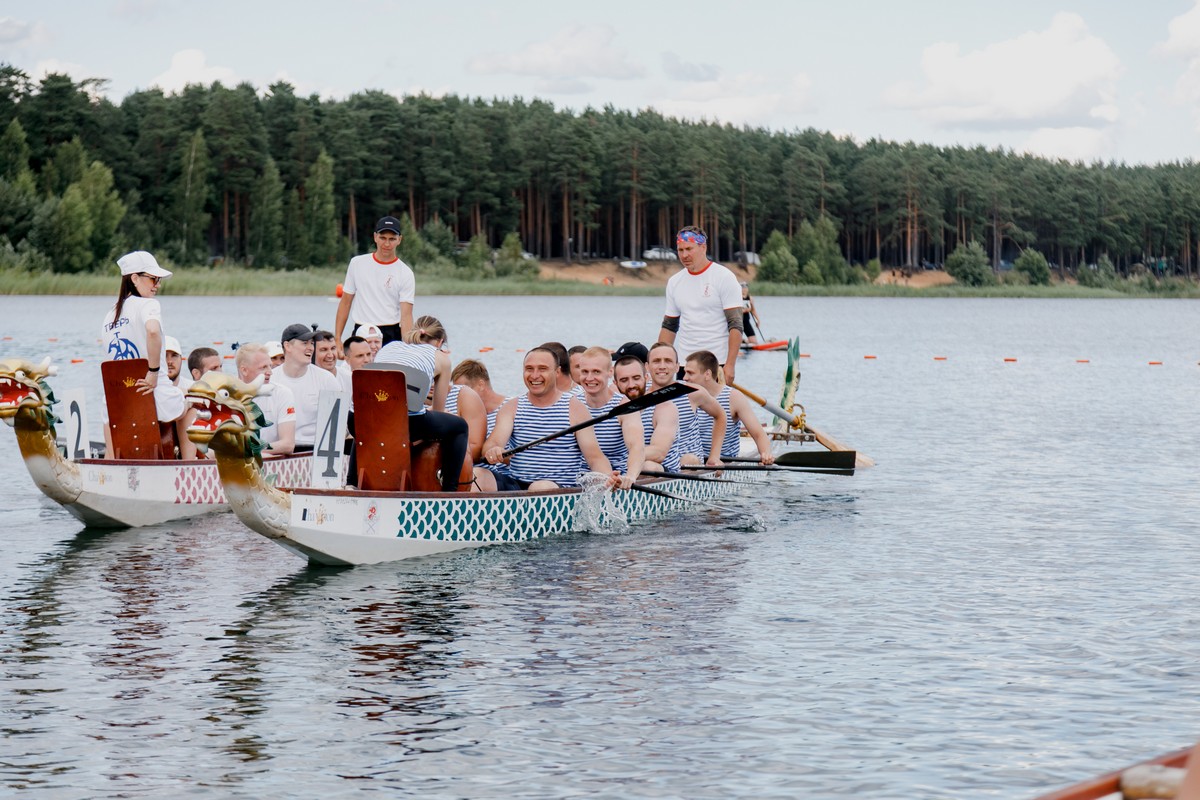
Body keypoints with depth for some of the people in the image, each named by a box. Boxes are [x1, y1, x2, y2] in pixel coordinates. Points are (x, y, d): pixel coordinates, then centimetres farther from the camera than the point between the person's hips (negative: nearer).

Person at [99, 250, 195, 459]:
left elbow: (108, 364, 16)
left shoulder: (109, 316, 12)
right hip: (151, 394, -5)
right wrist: (154, 372, -24)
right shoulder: (147, 304, -9)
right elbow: (153, 331, -32)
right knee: (189, 408, 25)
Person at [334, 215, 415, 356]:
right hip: (361, 334, 2)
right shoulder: (357, 263, 6)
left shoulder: (405, 274, -2)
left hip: (392, 337, -2)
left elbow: (406, 315, -10)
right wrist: (337, 339, 3)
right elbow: (345, 302, 10)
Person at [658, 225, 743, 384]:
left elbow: (735, 326, -10)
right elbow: (669, 326, 18)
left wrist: (730, 365, -18)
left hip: (718, 364, -5)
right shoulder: (674, 282, 12)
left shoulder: (724, 278, -6)